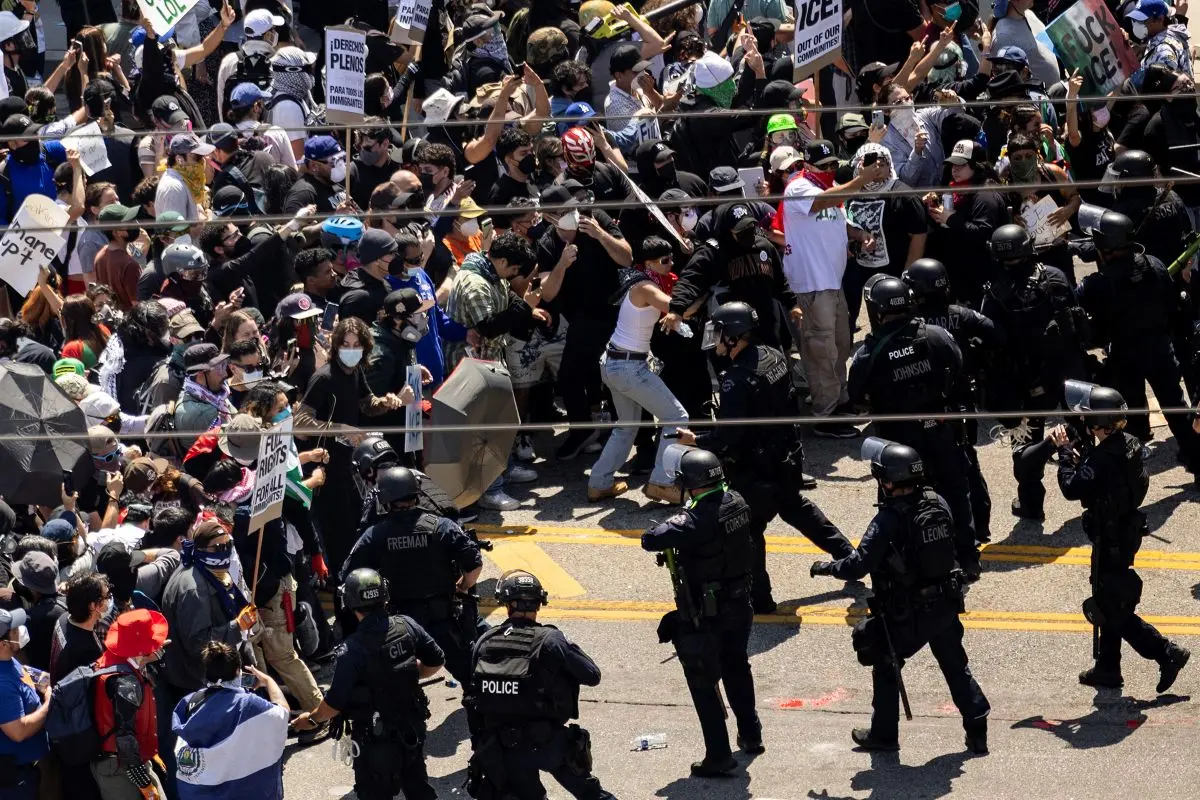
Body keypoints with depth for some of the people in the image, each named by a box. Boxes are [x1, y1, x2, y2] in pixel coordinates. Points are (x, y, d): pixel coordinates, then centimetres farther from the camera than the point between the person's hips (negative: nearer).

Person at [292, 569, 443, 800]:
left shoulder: (353, 649, -26)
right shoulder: (407, 625, -12)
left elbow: (335, 703, -19)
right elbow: (436, 662, 2)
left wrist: (311, 719, 1)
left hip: (376, 740, -5)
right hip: (412, 728, 5)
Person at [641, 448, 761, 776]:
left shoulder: (696, 519, -28)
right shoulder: (737, 504, -5)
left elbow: (650, 540, -33)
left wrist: (674, 522, -15)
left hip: (706, 613, -7)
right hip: (739, 603, 8)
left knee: (703, 682, 4)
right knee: (737, 668, 27)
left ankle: (719, 756, 5)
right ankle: (750, 735, 41)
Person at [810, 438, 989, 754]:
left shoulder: (888, 520, -24)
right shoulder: (937, 504, -5)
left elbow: (858, 565, -23)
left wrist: (825, 567, -7)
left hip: (907, 614, -5)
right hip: (945, 605, 5)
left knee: (886, 668, 16)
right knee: (955, 667, 18)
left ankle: (884, 734, 25)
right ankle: (977, 731, 16)